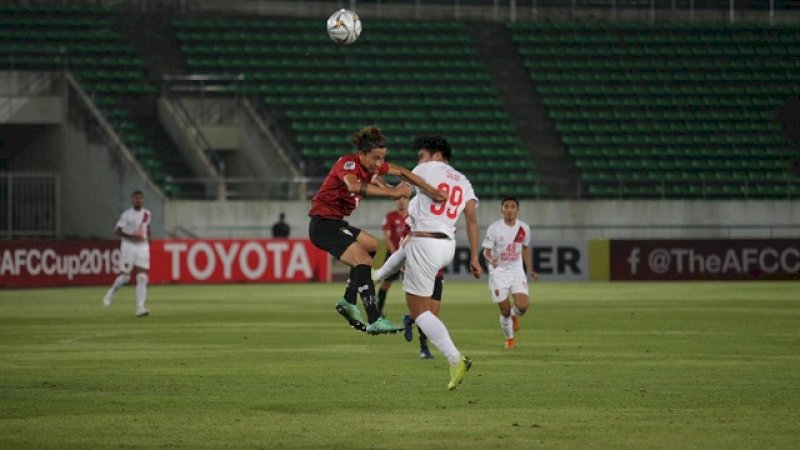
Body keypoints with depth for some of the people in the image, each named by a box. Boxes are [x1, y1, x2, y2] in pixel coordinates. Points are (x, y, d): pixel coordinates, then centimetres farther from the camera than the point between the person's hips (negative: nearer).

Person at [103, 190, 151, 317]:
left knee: (142, 278, -7)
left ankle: (140, 308, -10)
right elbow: (117, 231, -9)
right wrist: (131, 237, -20)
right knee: (125, 276, -3)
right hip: (128, 247, -4)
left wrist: (147, 236, 13)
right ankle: (111, 292, 29)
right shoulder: (127, 215, -8)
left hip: (143, 247, 4)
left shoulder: (147, 214, 7)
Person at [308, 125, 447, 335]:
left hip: (335, 222, 10)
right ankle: (375, 321, -26)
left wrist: (430, 190, -2)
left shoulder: (373, 164, 2)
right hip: (323, 223, -10)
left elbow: (402, 172, 9)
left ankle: (348, 302, 27)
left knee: (371, 245, 28)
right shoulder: (349, 163, -23)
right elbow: (353, 186, -45)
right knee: (363, 261, -21)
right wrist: (391, 192, -51)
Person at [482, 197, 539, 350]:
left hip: (517, 271, 2)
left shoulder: (524, 228, -1)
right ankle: (509, 338, 26)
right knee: (505, 310, -1)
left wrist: (530, 269, 15)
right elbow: (486, 251, -10)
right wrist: (490, 259, -33)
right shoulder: (494, 228, -11)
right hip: (498, 272, -2)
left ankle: (514, 315, 22)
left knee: (522, 306, -16)